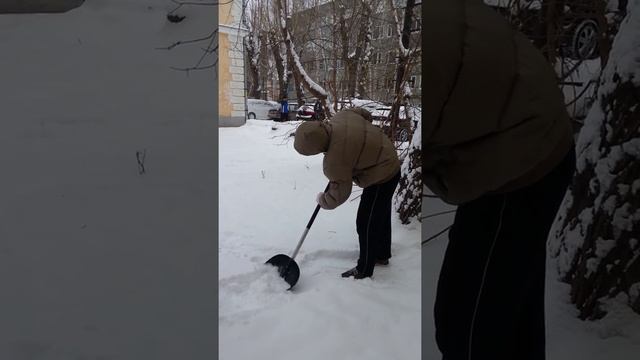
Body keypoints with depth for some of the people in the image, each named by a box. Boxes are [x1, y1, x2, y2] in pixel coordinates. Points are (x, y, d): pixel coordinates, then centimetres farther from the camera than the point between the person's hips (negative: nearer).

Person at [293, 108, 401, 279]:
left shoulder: (335, 160, -33)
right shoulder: (341, 116, -12)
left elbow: (339, 194, -21)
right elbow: (365, 114, 7)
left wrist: (322, 200, 0)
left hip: (381, 177, -10)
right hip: (390, 165, 10)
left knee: (366, 224, 2)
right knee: (381, 215, 25)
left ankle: (364, 270, 17)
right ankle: (382, 255, 44)